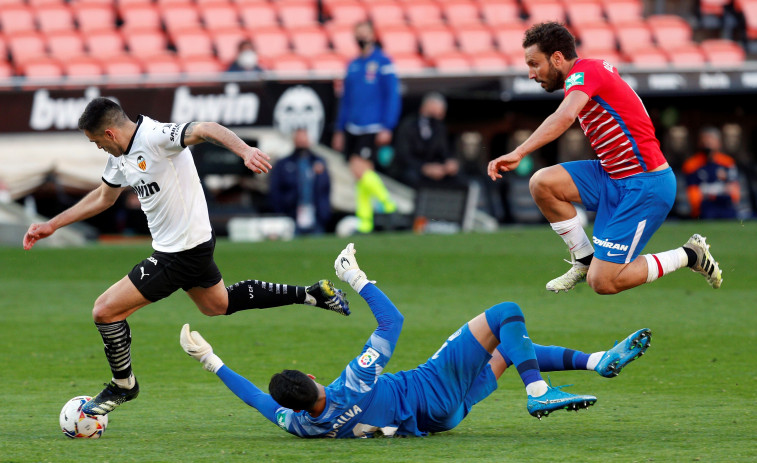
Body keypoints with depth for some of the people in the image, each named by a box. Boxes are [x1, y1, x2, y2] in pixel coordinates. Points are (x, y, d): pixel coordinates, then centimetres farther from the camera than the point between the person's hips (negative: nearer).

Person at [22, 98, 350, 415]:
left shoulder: (155, 136, -23)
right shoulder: (120, 157, 6)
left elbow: (206, 130, -37)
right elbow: (104, 197, 24)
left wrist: (245, 151, -55)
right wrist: (52, 225, 23)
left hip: (182, 253, -11)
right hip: (193, 245, 11)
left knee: (105, 310, -8)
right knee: (217, 305, 30)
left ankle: (123, 385, 14)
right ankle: (311, 294, 33)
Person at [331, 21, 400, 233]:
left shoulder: (383, 63, -2)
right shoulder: (353, 65, 16)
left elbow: (392, 96, -5)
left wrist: (387, 128, -12)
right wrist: (339, 130, 19)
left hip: (373, 128, -6)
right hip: (352, 128, 6)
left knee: (359, 169, -18)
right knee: (363, 175, 4)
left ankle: (386, 203, -1)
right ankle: (364, 223, 6)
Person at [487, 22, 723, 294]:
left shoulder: (583, 73, -18)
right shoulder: (597, 68, 10)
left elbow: (565, 117, -38)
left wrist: (518, 153, -48)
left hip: (645, 186, -9)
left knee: (602, 282, -12)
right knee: (542, 182, -7)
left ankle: (689, 255, 6)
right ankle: (584, 260, 9)